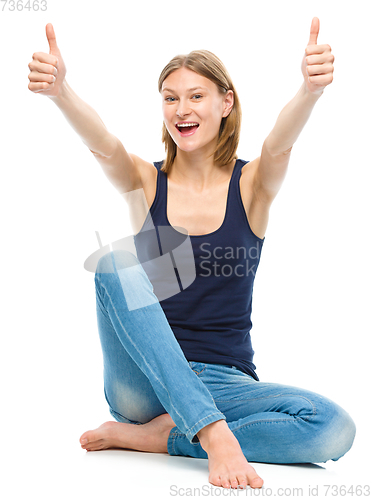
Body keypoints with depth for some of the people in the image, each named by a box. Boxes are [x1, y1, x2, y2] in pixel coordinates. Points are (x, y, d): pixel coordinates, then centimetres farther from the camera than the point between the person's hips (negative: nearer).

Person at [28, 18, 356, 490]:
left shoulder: (251, 185, 0)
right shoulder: (145, 183, 2)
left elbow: (278, 146, -22)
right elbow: (103, 145, -19)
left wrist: (310, 90, -44)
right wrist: (59, 91, -40)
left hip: (225, 382, 0)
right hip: (144, 382, 0)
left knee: (335, 429, -24)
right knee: (117, 264, -26)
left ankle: (148, 437, -17)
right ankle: (214, 434, -33)